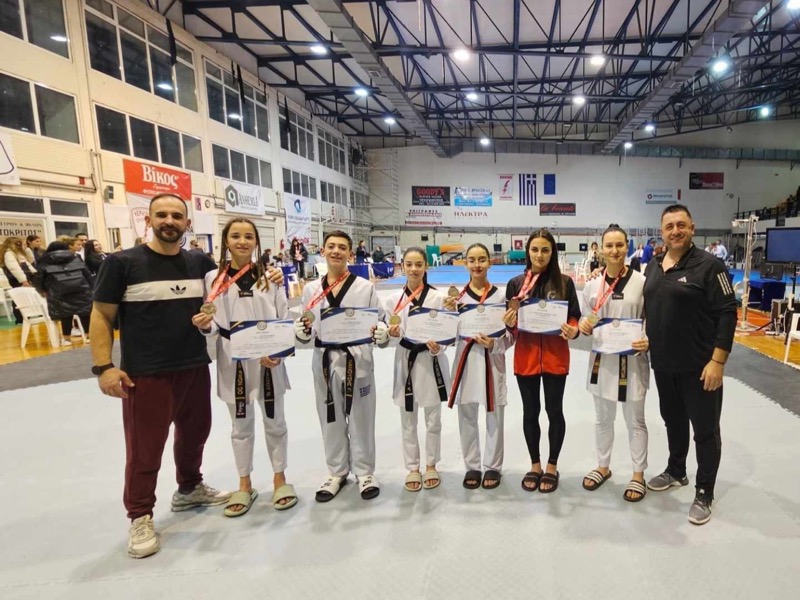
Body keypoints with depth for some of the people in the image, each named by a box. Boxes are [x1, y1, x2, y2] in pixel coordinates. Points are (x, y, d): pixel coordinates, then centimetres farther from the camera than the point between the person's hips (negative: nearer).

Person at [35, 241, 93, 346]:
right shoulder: (76, 259, 22)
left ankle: (66, 338, 12)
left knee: (65, 314, 6)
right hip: (81, 290, 1)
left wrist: (44, 291, 26)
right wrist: (89, 289, 18)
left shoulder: (45, 262, 16)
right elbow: (88, 275, 15)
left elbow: (39, 279, 11)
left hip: (60, 293, -1)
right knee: (85, 313, 7)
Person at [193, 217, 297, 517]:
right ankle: (245, 485, 34)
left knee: (274, 422, 13)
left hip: (267, 361, 0)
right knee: (241, 425, 16)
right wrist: (205, 325, -22)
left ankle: (279, 479, 33)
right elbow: (213, 325, 1)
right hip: (233, 361, 1)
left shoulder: (269, 276, -2)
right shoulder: (213, 278, -1)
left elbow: (285, 320, -3)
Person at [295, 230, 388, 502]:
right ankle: (337, 472, 36)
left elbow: (381, 322, 0)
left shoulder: (365, 287, -1)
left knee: (361, 420, 10)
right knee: (331, 421, 15)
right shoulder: (311, 289, 5)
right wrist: (303, 328, -14)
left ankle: (365, 472, 31)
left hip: (358, 361, -2)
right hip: (325, 362, 3)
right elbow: (304, 336, 8)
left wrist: (380, 332, -21)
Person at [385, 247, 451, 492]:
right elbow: (390, 337, 2)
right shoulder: (393, 299, -1)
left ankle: (431, 466, 33)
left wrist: (437, 346, -24)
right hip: (405, 361, 1)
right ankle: (412, 468, 31)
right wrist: (393, 334, -21)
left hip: (432, 361, -1)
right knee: (408, 422, 13)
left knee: (433, 420, 13)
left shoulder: (438, 298, -5)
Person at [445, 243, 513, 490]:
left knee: (494, 418, 11)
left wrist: (494, 344, -18)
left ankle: (493, 467, 30)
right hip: (466, 359, 2)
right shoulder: (457, 295, 1)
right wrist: (449, 312, -14)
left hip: (493, 360, -1)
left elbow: (511, 334, 0)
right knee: (467, 418, 12)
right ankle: (472, 467, 30)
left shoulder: (501, 294, -3)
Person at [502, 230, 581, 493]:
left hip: (555, 355, -1)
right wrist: (510, 322, -17)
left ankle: (552, 466, 28)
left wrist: (573, 330, -19)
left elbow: (575, 317, 2)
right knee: (530, 411, 11)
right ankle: (535, 464, 30)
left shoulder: (564, 282, -1)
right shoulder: (515, 283, 2)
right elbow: (511, 325, 5)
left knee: (554, 410, 8)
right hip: (525, 354, 1)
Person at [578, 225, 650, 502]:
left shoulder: (641, 282, -10)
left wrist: (648, 342, -22)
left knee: (635, 421, 12)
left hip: (632, 360, -3)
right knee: (602, 418, 18)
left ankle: (638, 474, 32)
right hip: (602, 360, 4)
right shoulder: (592, 285, 1)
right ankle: (603, 466, 38)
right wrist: (583, 327, -11)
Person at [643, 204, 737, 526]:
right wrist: (647, 343, 9)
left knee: (705, 429, 7)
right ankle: (676, 472, 40)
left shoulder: (709, 265, -11)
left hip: (699, 366, -6)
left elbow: (727, 313, -14)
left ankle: (704, 493, 22)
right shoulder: (653, 266, 7)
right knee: (673, 420, 21)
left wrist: (718, 360, -18)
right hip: (663, 364, 6)